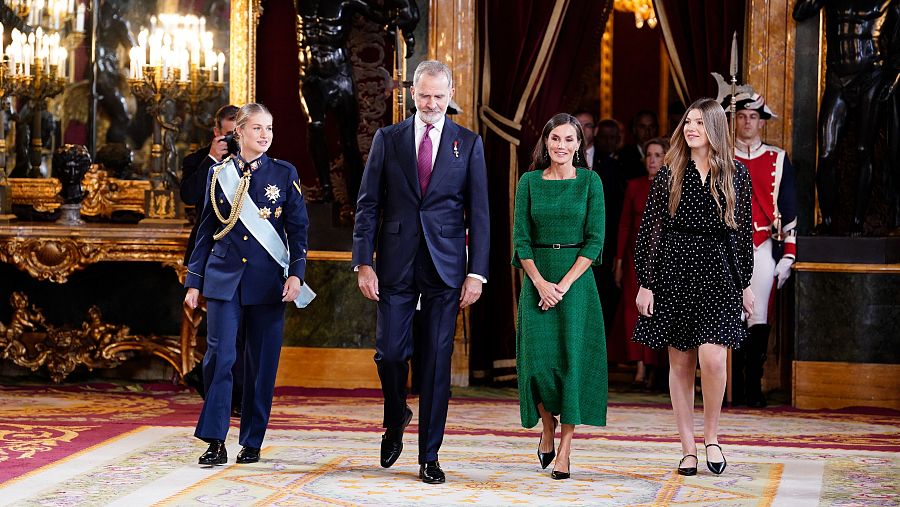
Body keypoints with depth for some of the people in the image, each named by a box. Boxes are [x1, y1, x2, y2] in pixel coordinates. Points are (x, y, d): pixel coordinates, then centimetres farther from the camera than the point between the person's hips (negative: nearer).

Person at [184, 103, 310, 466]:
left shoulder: (284, 174, 4)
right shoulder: (219, 174, 7)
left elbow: (298, 228, 3)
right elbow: (206, 231, 11)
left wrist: (296, 273, -10)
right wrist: (194, 281, 8)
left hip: (267, 282, 0)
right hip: (224, 278, 0)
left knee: (262, 363, 3)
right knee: (219, 356, -10)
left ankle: (252, 442, 14)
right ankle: (215, 442, -4)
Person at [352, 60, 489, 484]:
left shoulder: (469, 144, 4)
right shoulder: (387, 139, 5)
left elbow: (478, 214, 3)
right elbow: (368, 205, 4)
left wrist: (477, 273, -4)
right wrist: (363, 263, -4)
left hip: (445, 268, 0)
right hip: (396, 265, 0)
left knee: (437, 361, 2)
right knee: (389, 352, -2)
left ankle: (429, 456, 10)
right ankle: (396, 419, 29)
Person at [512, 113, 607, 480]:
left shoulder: (590, 181, 1)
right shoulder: (529, 181, 5)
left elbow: (595, 240, -4)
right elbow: (521, 239, 1)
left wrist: (565, 284, -12)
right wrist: (540, 282, -11)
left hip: (576, 279, -1)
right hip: (537, 278, 1)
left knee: (572, 358, -2)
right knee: (539, 360, -3)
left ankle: (565, 449, 3)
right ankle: (547, 427, 24)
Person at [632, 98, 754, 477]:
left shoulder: (736, 175, 6)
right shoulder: (669, 175, 3)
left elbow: (744, 231, 10)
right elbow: (650, 230, 3)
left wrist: (745, 283, 9)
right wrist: (645, 283, -2)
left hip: (719, 273, -1)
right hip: (674, 271, 1)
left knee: (712, 357, -15)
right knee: (680, 363, 3)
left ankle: (711, 436, 6)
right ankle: (688, 448, 12)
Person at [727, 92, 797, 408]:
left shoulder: (778, 160, 9)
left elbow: (789, 210, 8)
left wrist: (788, 255, 2)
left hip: (763, 248, 0)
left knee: (759, 319, -3)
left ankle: (754, 386, 4)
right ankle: (737, 389, 3)